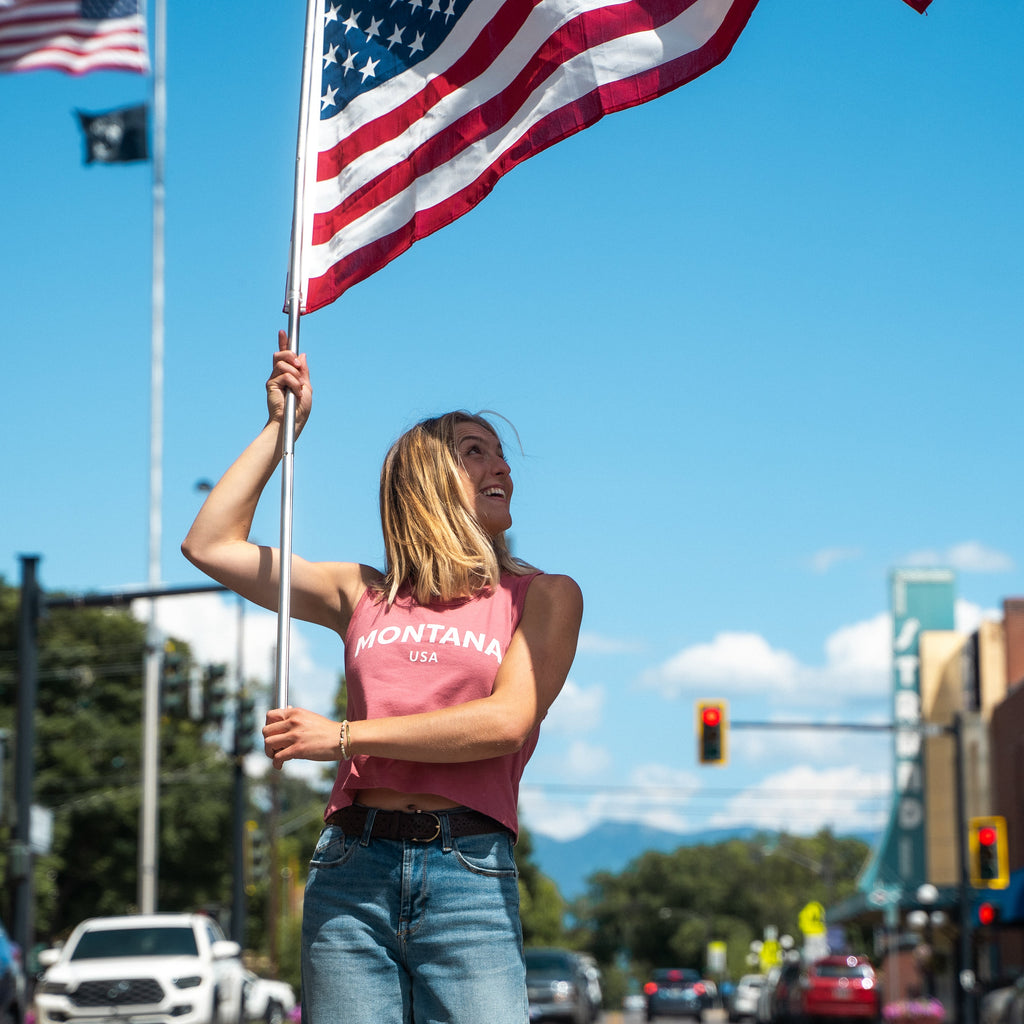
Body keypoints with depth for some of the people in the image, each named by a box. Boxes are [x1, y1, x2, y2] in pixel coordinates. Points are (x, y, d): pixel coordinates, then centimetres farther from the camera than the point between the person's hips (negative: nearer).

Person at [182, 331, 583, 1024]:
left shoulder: (544, 597, 12)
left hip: (468, 871, -2)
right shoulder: (366, 595, 20)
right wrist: (282, 427, 23)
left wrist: (345, 736, -6)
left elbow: (507, 721, -3)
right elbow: (210, 545, 22)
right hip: (352, 868, 2)